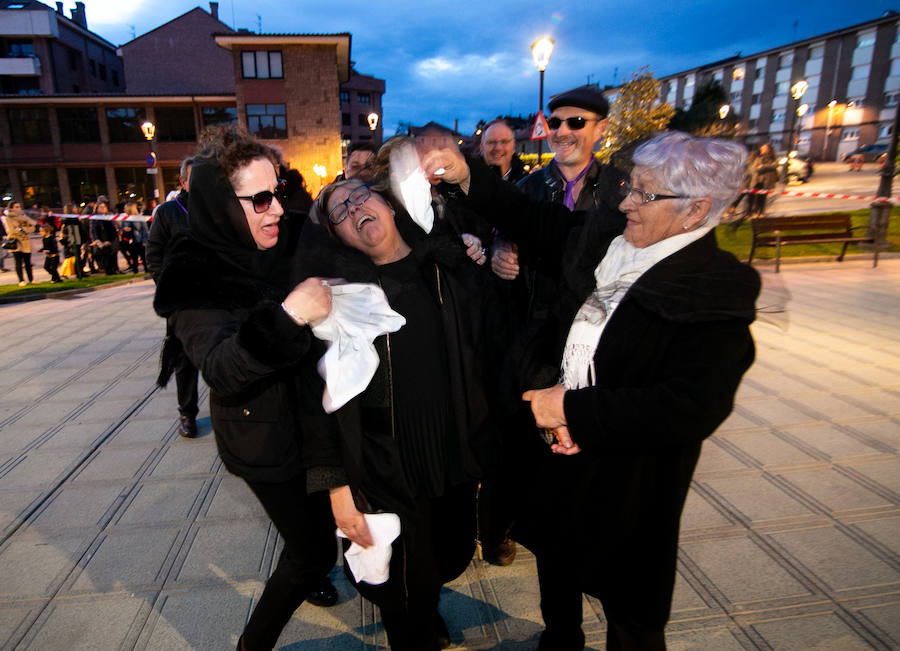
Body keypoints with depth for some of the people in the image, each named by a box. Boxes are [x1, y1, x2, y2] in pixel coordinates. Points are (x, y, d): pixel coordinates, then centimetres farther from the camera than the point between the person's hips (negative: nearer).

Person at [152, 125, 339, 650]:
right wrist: (287, 314, -49)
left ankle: (304, 577, 57)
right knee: (314, 552, 4)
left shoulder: (285, 246, -3)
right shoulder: (195, 276, -20)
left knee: (321, 522, 25)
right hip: (267, 442, -6)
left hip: (313, 418, 6)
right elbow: (221, 368, -33)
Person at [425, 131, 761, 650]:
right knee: (555, 560, 29)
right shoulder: (600, 241, -3)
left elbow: (693, 408, -28)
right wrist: (467, 178, -6)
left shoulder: (719, 290, -21)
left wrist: (573, 409, -26)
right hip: (558, 452, 6)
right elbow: (530, 220, 8)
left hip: (630, 476, -6)